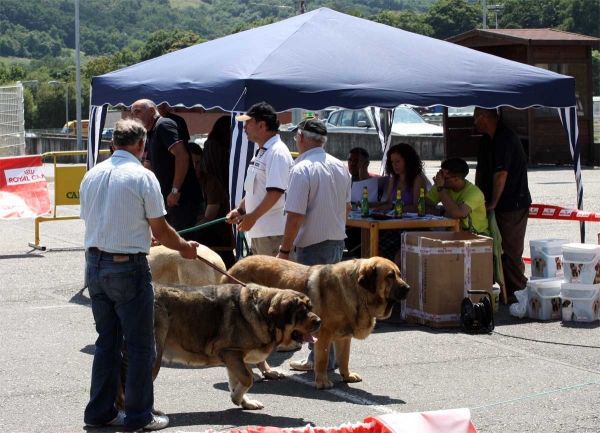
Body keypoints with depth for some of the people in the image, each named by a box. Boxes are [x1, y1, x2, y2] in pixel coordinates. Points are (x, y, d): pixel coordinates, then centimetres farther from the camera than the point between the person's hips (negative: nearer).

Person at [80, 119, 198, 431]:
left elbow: (89, 220, 14)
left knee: (107, 341, 16)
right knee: (140, 345, 4)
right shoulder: (142, 176, -11)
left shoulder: (91, 175, 6)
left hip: (94, 264, 7)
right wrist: (185, 247, 10)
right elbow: (160, 231, -9)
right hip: (127, 267, -6)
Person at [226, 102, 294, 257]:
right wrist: (240, 209, 15)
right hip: (258, 229, 10)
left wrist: (252, 216, -22)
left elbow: (275, 192, -23)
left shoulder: (277, 152, -15)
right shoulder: (261, 152, 16)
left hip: (272, 230, -10)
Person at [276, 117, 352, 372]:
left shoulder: (302, 170, -17)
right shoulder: (340, 167, 8)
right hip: (337, 242, 8)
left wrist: (285, 250, -14)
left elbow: (295, 216, -20)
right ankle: (330, 355, 20)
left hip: (312, 245, -8)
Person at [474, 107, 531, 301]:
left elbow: (500, 175, -22)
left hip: (513, 205, -10)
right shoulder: (487, 140, 12)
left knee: (511, 250, -7)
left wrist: (492, 203, -15)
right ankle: (506, 289, 17)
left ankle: (518, 292, 0)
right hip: (499, 205, 10)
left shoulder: (505, 139, -19)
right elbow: (480, 170, 17)